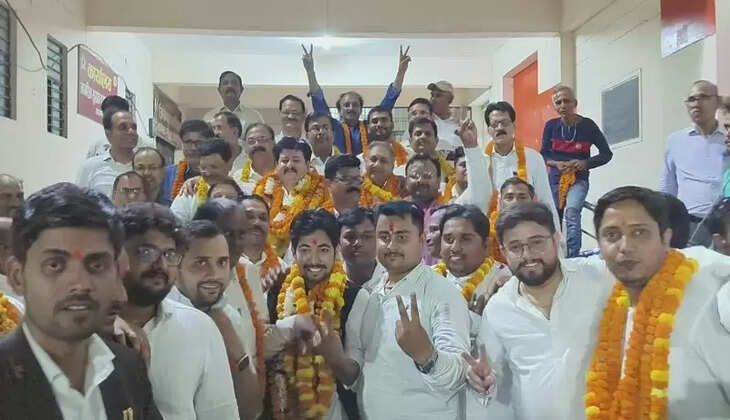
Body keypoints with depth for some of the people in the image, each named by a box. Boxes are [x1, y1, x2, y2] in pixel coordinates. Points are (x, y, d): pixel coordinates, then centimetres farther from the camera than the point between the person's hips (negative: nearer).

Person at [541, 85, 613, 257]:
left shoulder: (588, 125, -5)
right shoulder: (551, 126, 0)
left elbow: (606, 153, 2)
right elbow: (543, 154, 7)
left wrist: (586, 163, -15)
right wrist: (556, 163, -14)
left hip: (578, 179, -3)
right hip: (555, 179, 3)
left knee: (571, 211, -27)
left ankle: (573, 259, -27)